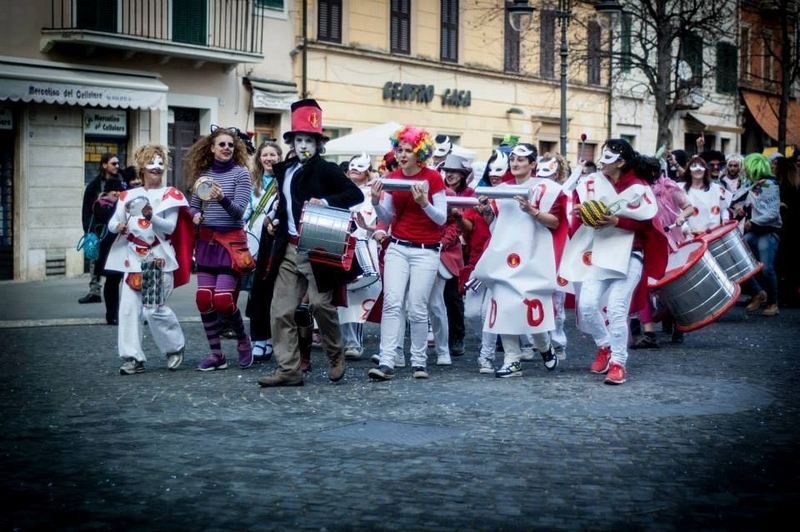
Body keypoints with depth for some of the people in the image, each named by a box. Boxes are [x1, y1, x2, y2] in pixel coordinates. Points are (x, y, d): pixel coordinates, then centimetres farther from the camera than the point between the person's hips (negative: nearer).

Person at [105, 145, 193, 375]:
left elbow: (170, 227, -8)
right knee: (129, 308, -4)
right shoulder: (129, 195, 12)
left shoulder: (170, 195, 3)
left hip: (158, 259, -4)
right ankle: (133, 358, 0)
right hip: (133, 259, 4)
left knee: (154, 308, -9)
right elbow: (112, 222, 10)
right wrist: (118, 226, -14)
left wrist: (151, 217, -26)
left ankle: (176, 347, 15)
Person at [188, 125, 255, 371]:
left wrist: (223, 199, -30)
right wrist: (195, 216, -4)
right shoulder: (203, 174, 8)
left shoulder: (241, 173, -4)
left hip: (231, 242, -5)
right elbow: (194, 205, 18)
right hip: (206, 241, 5)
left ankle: (244, 342, 14)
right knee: (204, 299, 0)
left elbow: (239, 211, -12)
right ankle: (216, 354, 12)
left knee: (223, 299, -12)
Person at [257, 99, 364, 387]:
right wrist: (277, 222, 10)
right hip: (288, 249, 6)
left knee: (321, 304, -2)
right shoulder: (285, 170, 14)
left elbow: (356, 194, -15)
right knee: (281, 310, 0)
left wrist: (326, 201, -26)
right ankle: (289, 370, 5)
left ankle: (335, 356, 22)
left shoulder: (327, 169, -6)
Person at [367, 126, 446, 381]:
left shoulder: (433, 178, -5)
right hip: (397, 247, 3)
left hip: (426, 251, -3)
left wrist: (424, 202, -23)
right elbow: (387, 219, 10)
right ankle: (386, 362, -13)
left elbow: (442, 219, -6)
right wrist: (376, 202, -9)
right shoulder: (391, 178, 6)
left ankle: (419, 362, 11)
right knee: (392, 302, -10)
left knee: (417, 308, -4)